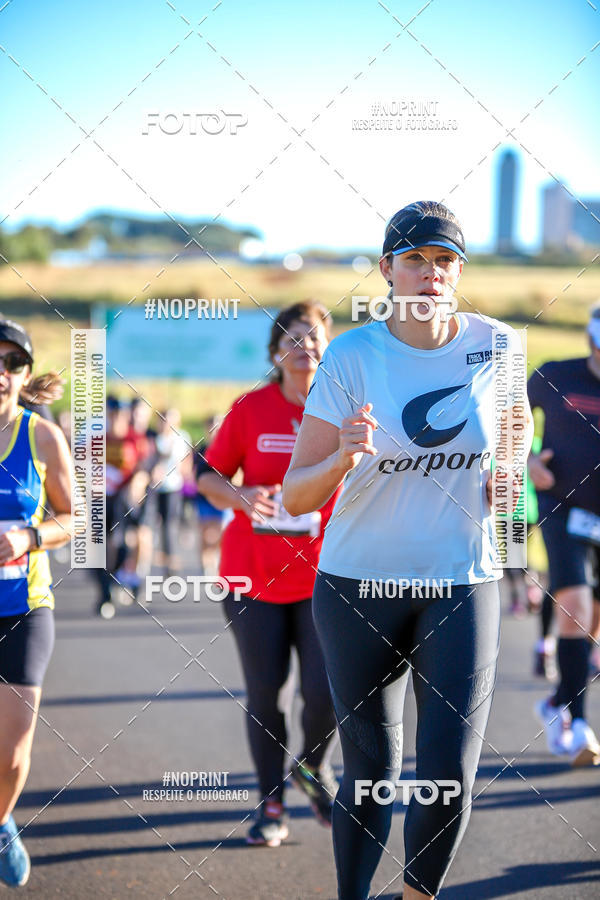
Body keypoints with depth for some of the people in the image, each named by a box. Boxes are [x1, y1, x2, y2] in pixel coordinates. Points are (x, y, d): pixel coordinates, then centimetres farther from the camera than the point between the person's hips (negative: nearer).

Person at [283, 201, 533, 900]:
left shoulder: (495, 345, -2)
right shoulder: (351, 357, -8)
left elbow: (515, 428, 21)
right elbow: (295, 497, -9)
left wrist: (509, 476, -1)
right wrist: (344, 457, -29)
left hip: (462, 586, 1)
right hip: (359, 585, -1)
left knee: (451, 779, -5)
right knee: (371, 772, 5)